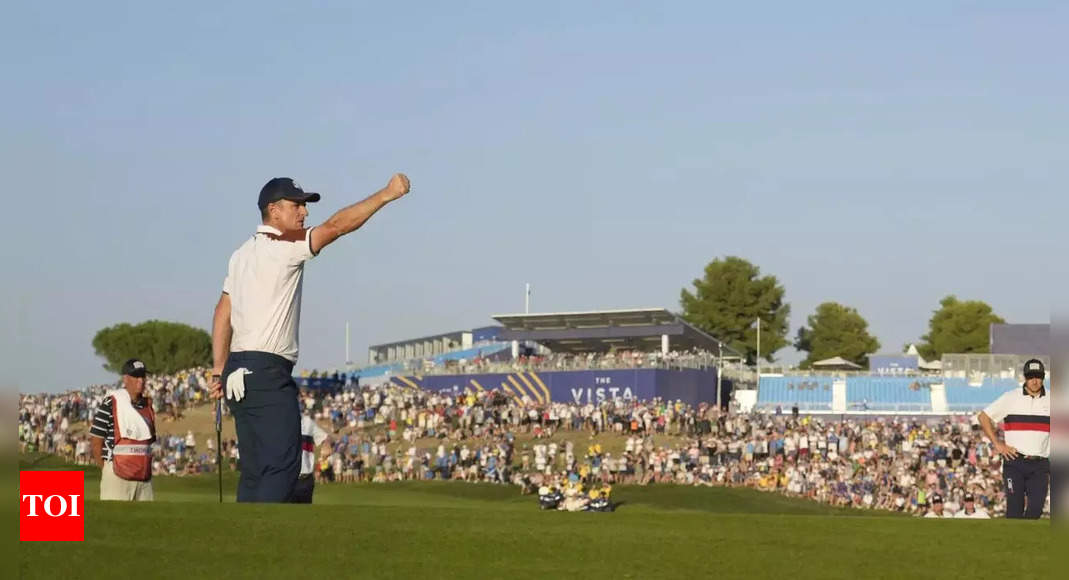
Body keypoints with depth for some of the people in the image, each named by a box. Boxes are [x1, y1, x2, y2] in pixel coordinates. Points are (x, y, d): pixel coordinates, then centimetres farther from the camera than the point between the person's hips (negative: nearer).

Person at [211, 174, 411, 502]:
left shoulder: (242, 254, 18)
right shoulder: (283, 246, -9)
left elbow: (223, 313, 17)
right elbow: (336, 226, -16)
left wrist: (220, 369, 16)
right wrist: (386, 195, -14)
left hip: (239, 374, 10)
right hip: (268, 373, -10)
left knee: (254, 470, 11)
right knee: (282, 465, -12)